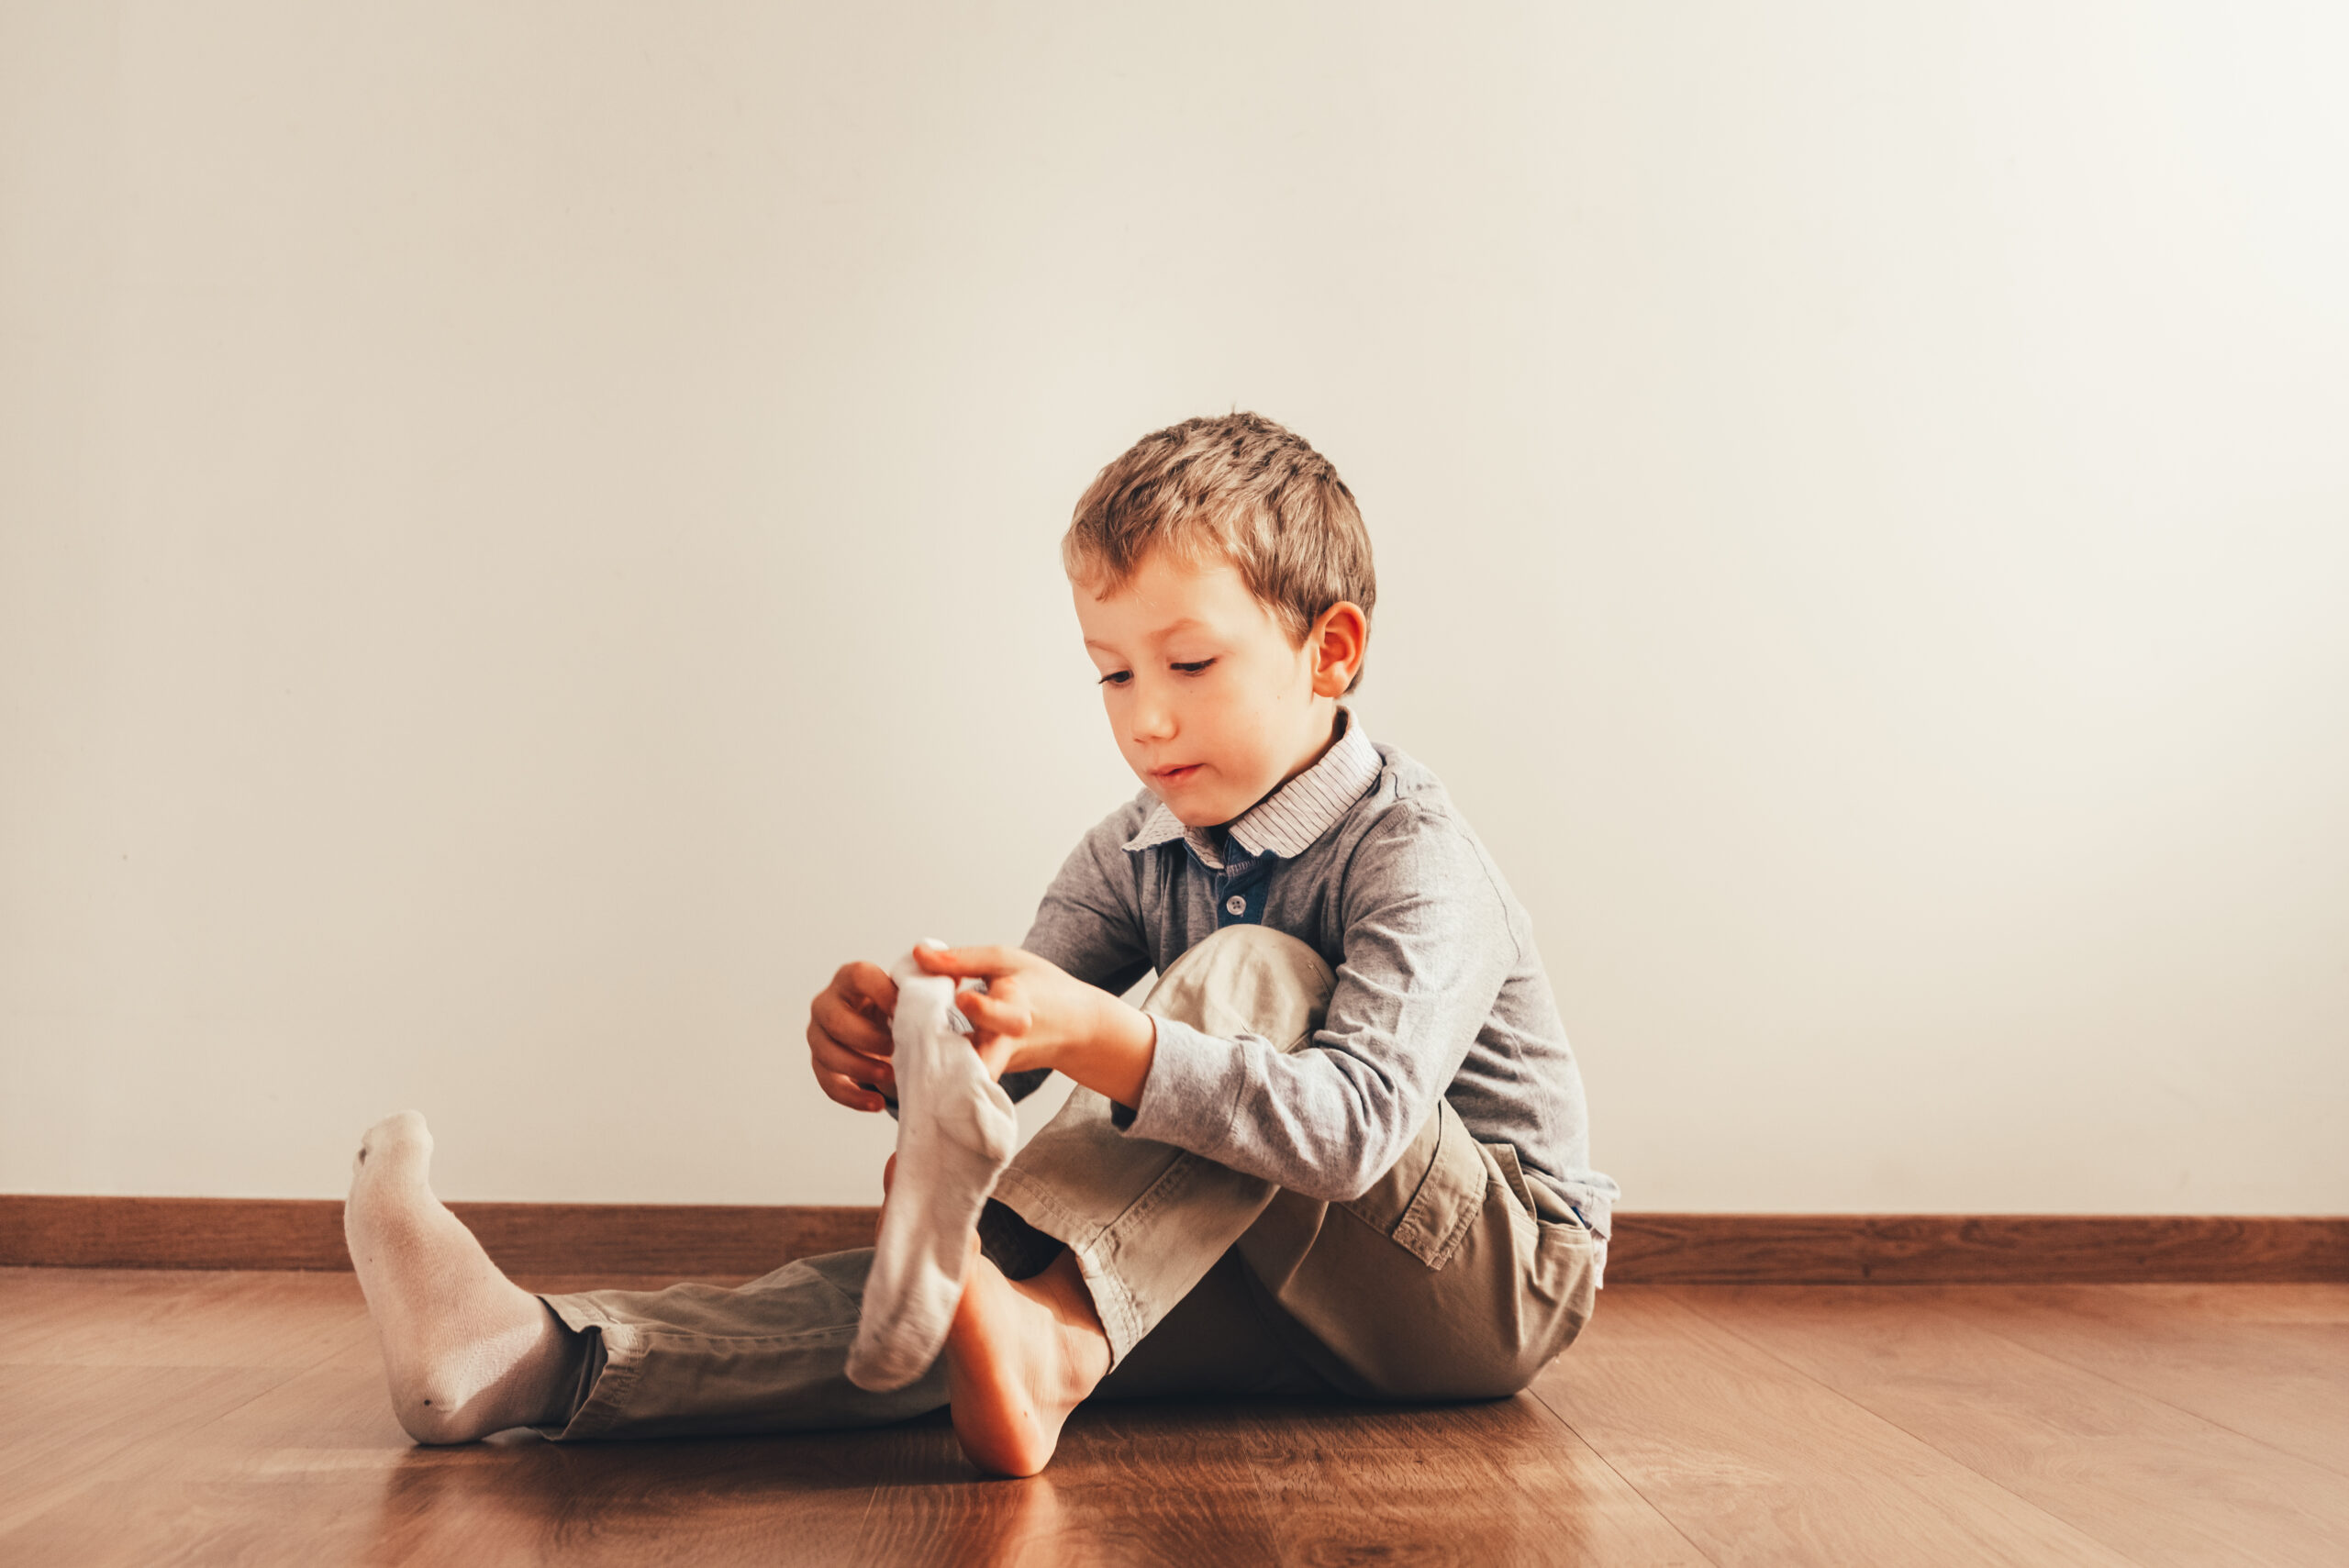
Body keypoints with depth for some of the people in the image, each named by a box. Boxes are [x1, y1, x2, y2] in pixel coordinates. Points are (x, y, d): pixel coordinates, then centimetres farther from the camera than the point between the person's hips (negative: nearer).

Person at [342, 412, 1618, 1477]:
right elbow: (1007, 1054, -7)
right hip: (1289, 1285, 5)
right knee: (944, 1287, -20)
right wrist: (894, 1043, -32)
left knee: (1254, 974, -30)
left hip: (1501, 1273, -5)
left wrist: (1099, 1038, -49)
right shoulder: (1136, 853, 3)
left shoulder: (1416, 862, -20)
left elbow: (1352, 1117, -36)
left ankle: (1036, 1336, -45)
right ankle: (547, 1362, -32)